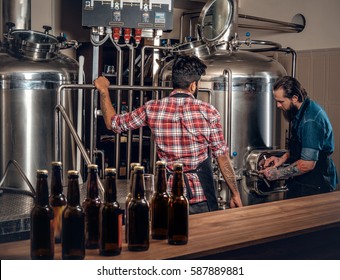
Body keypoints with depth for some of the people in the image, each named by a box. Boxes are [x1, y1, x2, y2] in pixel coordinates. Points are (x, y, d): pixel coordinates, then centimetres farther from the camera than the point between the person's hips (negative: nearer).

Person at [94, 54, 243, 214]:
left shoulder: (152, 109, -1)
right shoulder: (208, 112, -7)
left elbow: (112, 123, 11)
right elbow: (222, 157, -4)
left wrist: (103, 90, 25)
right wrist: (235, 194, 5)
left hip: (168, 191, 2)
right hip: (201, 195, -2)